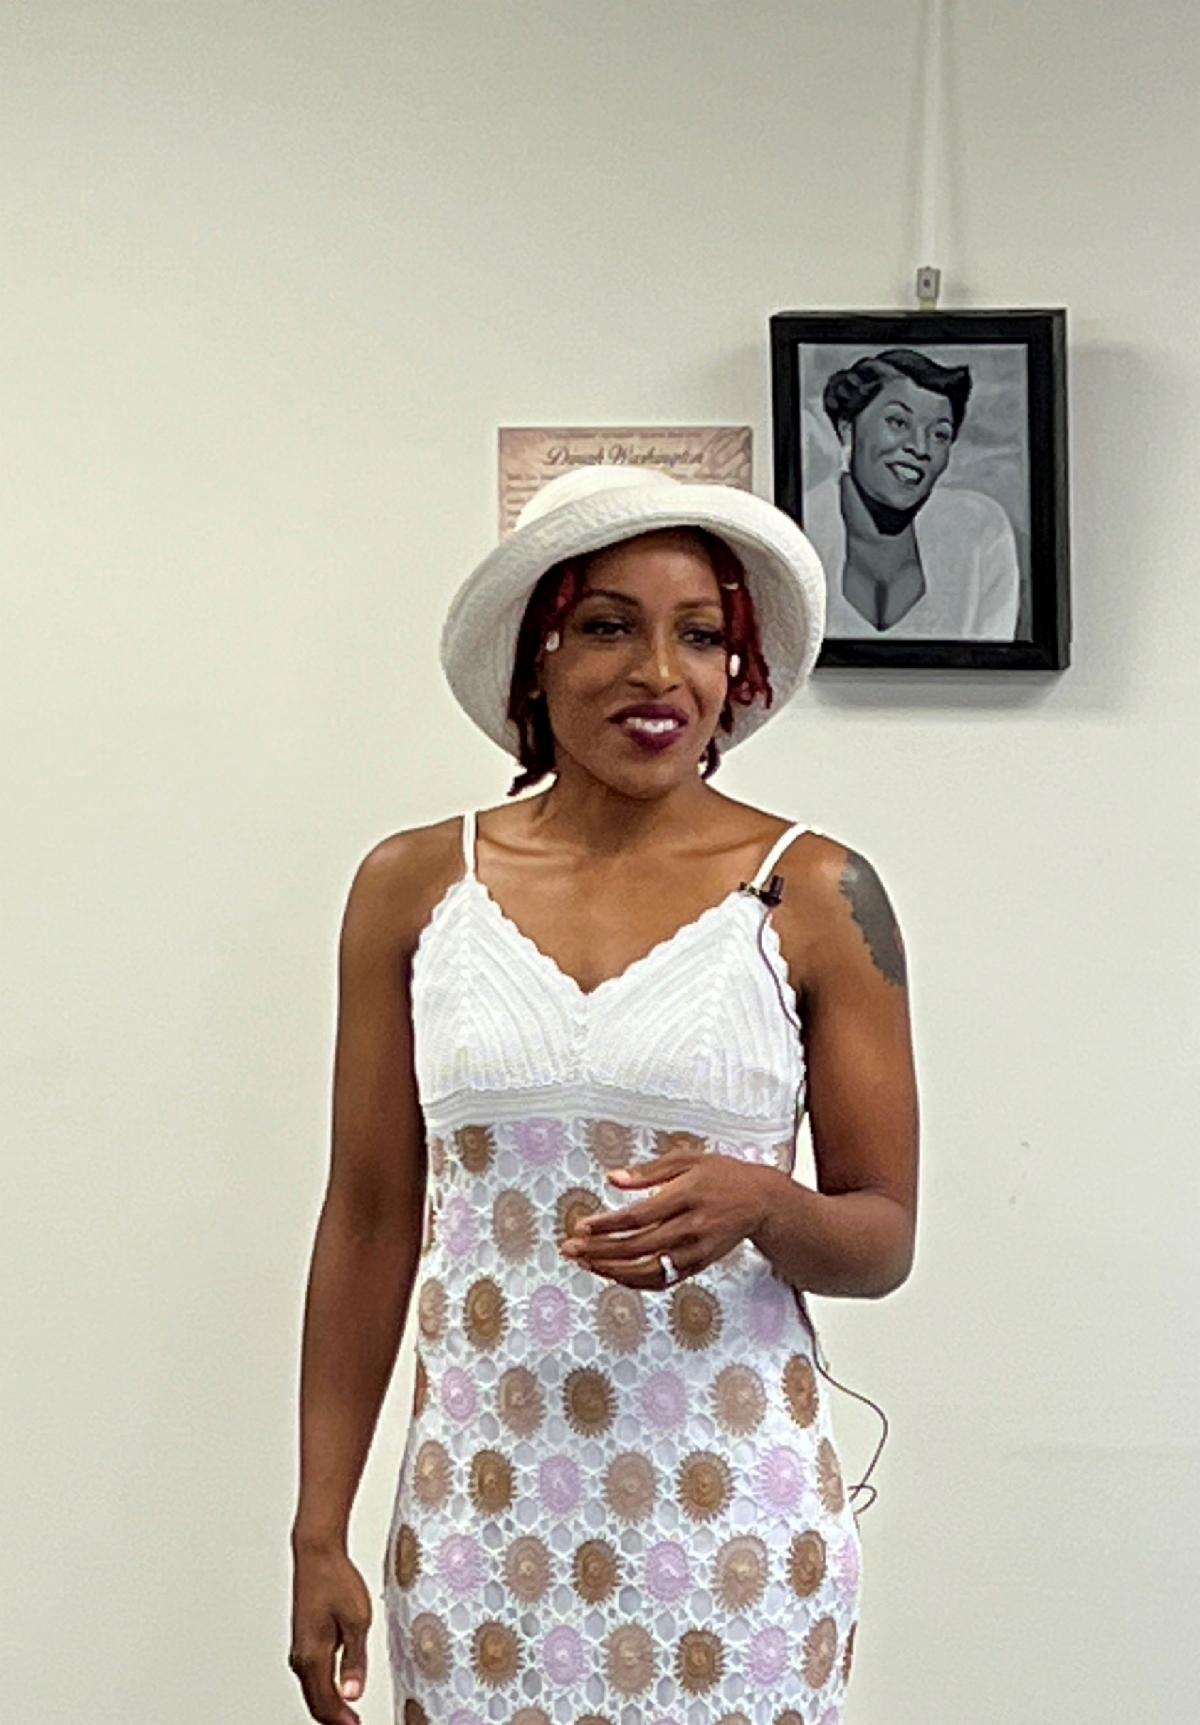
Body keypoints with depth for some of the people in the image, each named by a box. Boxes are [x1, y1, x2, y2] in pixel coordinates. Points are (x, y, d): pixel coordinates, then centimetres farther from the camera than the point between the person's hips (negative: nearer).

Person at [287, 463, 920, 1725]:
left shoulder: (816, 896, -4)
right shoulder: (413, 886, 1)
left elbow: (884, 1240, 1)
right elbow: (368, 1220, 5)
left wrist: (765, 1207, -21)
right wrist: (318, 1535, 2)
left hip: (733, 1508, -1)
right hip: (481, 1510, 2)